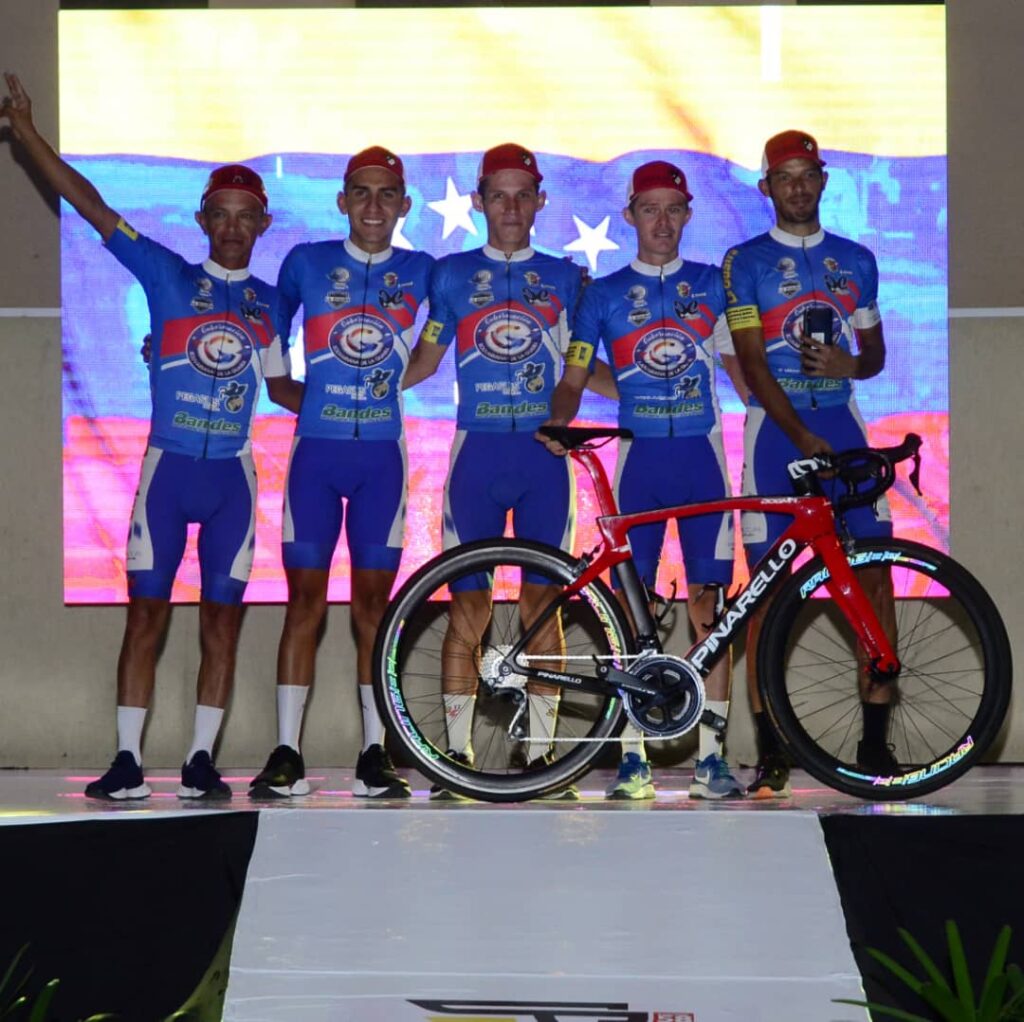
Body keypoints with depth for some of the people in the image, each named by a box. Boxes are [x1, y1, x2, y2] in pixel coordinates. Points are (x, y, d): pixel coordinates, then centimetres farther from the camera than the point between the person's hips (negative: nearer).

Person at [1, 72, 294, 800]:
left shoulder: (269, 301, 10)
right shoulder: (167, 275, 2)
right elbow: (92, 206, -2)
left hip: (232, 474, 3)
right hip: (168, 466, -2)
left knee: (223, 620, 3)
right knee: (148, 611, -3)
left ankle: (202, 760, 9)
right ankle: (128, 761, 0)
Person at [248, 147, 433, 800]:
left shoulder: (421, 273, 6)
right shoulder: (306, 263, 3)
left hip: (382, 456, 1)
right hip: (315, 451, -1)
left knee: (374, 600, 2)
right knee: (306, 598, -1)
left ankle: (376, 756, 6)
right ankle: (287, 755, 1)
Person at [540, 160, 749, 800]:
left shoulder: (712, 284, 11)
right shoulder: (605, 294, 8)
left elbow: (738, 365, 15)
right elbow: (574, 379, 7)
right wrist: (558, 424, -13)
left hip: (702, 457, 0)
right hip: (637, 459, 0)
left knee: (709, 604, -3)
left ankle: (711, 753, 0)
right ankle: (632, 755, 3)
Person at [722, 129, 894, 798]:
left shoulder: (856, 261, 12)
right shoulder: (746, 262, 2)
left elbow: (875, 353, 17)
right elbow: (752, 361, -7)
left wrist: (849, 364, -8)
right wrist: (803, 437, -18)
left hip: (841, 424, 3)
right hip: (776, 430, -3)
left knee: (875, 574, -5)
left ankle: (875, 741, 2)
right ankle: (771, 751, 1)